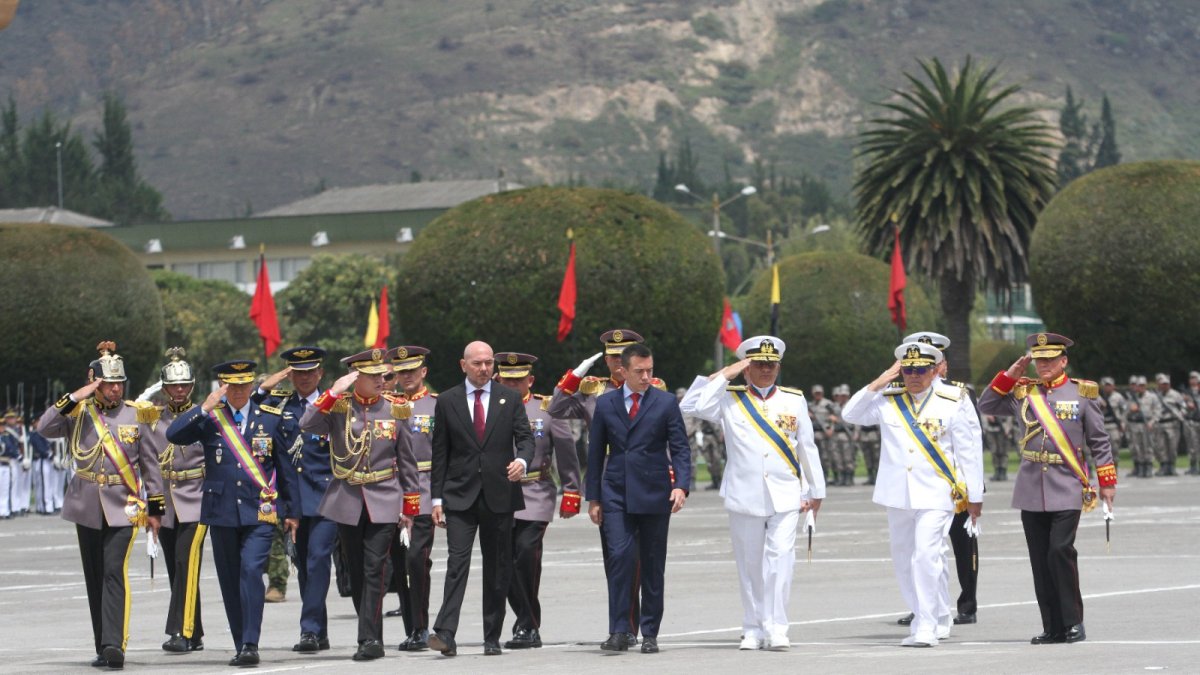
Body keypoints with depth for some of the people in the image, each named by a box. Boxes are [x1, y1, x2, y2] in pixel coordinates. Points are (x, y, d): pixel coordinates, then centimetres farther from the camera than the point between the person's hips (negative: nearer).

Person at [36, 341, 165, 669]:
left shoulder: (135, 415, 3)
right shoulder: (79, 413, 3)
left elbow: (149, 463, 8)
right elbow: (44, 428, -13)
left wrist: (155, 508, 7)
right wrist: (74, 398, -18)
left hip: (123, 506, -2)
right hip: (88, 506, 2)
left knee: (114, 571, -17)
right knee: (94, 577, 7)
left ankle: (114, 646, -23)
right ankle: (104, 648, 16)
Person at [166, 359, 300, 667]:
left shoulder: (273, 419, 4)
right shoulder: (208, 418, 4)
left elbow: (287, 467, 8)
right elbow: (174, 435, -12)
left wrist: (293, 511, 9)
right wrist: (204, 408, -18)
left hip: (260, 512, -2)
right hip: (221, 512, 2)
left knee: (251, 572, -17)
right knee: (230, 581, 6)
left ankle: (251, 645, -17)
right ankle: (240, 646, 15)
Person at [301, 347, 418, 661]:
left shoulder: (396, 409, 3)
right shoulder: (338, 406, 1)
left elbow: (407, 461, 8)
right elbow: (307, 426, -17)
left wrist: (409, 505, 8)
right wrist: (333, 393, -21)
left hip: (384, 501, -1)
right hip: (347, 501, 1)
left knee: (375, 569, -11)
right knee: (357, 572, 7)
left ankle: (369, 639, -10)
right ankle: (372, 637, 17)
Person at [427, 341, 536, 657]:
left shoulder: (510, 399, 8)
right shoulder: (447, 401, 6)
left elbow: (525, 437, 3)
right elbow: (440, 452, 6)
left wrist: (522, 460, -21)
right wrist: (437, 497, 1)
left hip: (499, 495, 1)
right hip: (460, 496, -1)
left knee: (498, 568, 5)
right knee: (457, 561, -13)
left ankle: (492, 638, 11)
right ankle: (445, 633, -21)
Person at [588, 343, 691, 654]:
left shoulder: (666, 403, 3)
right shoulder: (605, 404, 8)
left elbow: (680, 448, 0)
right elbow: (595, 453, 12)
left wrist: (681, 485, -15)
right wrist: (593, 497, 8)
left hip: (654, 496, 0)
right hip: (616, 495, 0)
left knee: (653, 565, 4)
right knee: (620, 557, -13)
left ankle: (650, 634, 11)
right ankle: (619, 631, -11)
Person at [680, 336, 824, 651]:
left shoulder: (794, 400, 11)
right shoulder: (730, 399, 6)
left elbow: (807, 448, 14)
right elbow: (692, 406, -8)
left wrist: (816, 491, 15)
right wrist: (724, 375, -6)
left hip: (786, 495, 0)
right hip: (745, 496, 0)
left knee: (780, 558, -12)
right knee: (750, 563, 5)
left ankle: (776, 628, -12)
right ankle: (753, 630, 13)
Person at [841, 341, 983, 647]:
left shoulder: (954, 401, -2)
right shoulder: (888, 400, 7)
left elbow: (969, 450, 1)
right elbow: (850, 414, 3)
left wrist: (975, 496, 2)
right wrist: (879, 383, -5)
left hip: (936, 495, -5)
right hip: (898, 494, 5)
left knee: (926, 557, -17)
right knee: (904, 561, 11)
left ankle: (926, 629, -13)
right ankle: (939, 620, 27)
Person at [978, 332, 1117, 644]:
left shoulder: (1081, 393, 2)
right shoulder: (1022, 392, 9)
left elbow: (1099, 441, 5)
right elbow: (986, 405, 13)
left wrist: (1107, 482, 2)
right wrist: (1010, 375, 4)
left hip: (1067, 489, -4)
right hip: (1031, 491, 4)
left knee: (1061, 551, -15)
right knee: (1040, 560, 3)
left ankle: (1073, 622, -3)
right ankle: (1053, 628, 10)